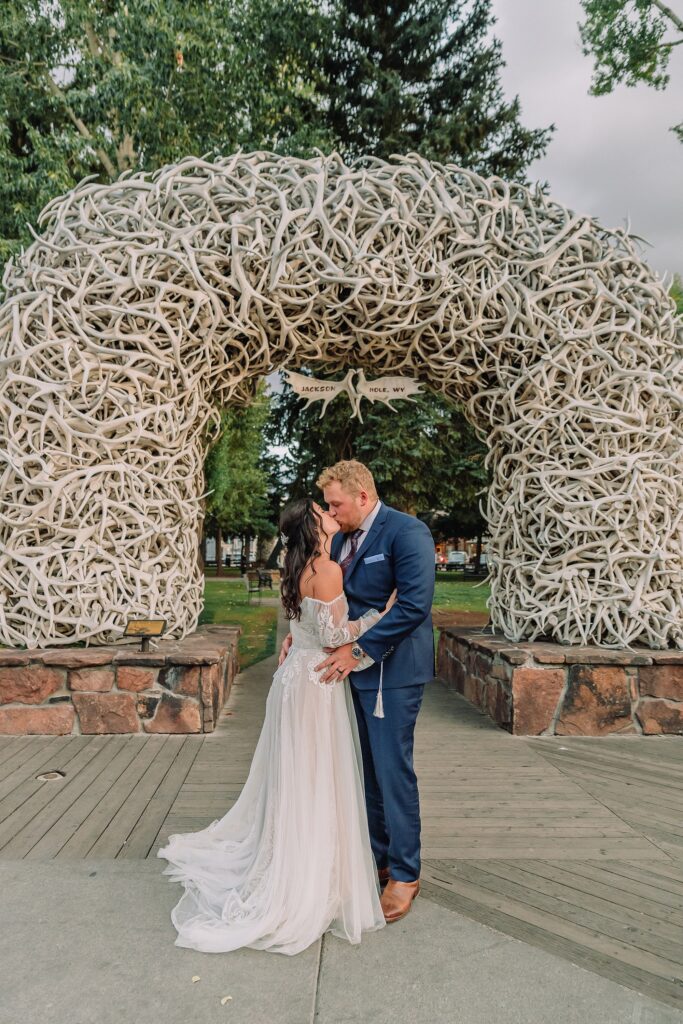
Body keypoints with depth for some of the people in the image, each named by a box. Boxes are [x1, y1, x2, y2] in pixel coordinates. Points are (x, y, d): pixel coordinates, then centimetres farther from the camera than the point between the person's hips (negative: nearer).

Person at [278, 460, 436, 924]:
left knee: (393, 770, 2)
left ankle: (404, 874, 20)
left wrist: (358, 650, -21)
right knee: (367, 769, 17)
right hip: (354, 667, 8)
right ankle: (377, 856, 34)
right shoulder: (342, 538, 10)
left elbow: (414, 605, -22)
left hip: (392, 670, -8)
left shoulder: (407, 532, -14)